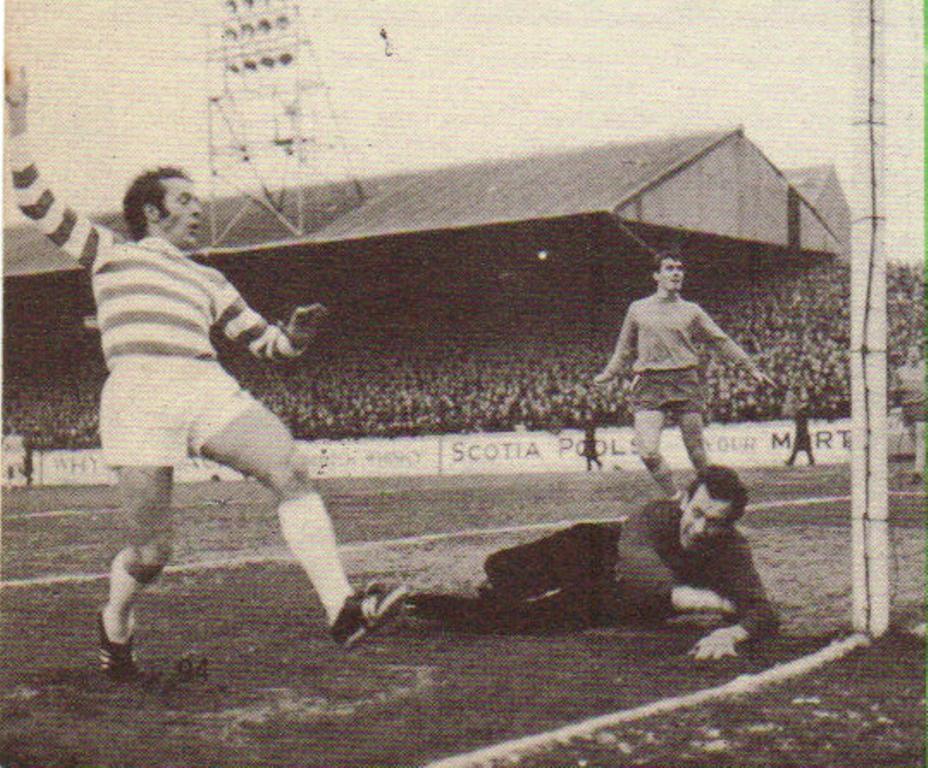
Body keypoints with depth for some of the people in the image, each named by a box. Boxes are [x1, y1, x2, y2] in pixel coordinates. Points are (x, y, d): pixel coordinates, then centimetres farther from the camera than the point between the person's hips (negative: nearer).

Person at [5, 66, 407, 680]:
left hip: (210, 391, 4)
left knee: (291, 471, -22)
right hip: (139, 397, -3)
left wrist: (295, 335, 7)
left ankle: (342, 608, -30)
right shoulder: (110, 253, 22)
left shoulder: (208, 281, 32)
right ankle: (116, 625, 25)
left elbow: (265, 341, 29)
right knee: (153, 550, -7)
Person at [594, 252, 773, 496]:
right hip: (649, 385, 0)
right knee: (647, 451, -15)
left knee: (696, 449, 0)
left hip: (685, 382, 0)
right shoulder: (638, 309, 12)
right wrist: (608, 374, 25)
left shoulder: (691, 311, 11)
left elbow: (722, 341, 14)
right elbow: (625, 348, 25)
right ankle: (675, 499, 1)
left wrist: (752, 368, 13)